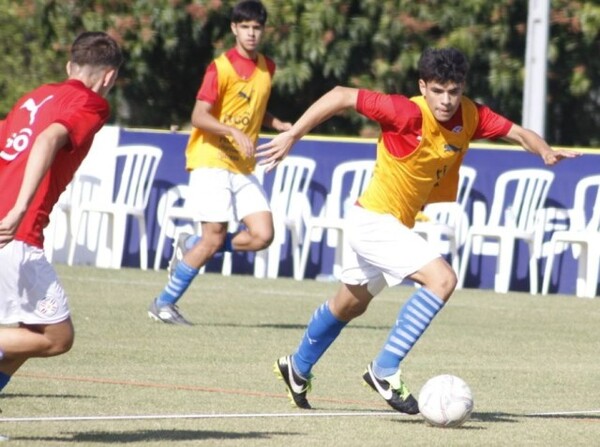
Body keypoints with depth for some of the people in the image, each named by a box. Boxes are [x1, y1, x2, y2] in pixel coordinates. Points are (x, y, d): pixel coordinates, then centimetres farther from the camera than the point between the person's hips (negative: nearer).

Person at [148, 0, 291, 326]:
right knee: (214, 239, -10)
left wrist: (283, 126, 8)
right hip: (211, 162, -6)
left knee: (262, 235, -8)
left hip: (243, 167, 6)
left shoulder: (267, 68, 10)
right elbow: (199, 117, -16)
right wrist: (234, 132, -30)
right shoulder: (221, 67, -10)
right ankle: (163, 304, 4)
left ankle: (190, 247, 14)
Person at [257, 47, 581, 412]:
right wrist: (290, 137, -20)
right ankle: (385, 370, -18)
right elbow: (341, 96, -22)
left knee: (349, 306, 27)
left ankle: (298, 368, 49)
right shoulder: (408, 114, -26)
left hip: (395, 226, 8)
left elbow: (518, 133, -4)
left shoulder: (470, 117, -8)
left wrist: (544, 151, -26)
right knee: (442, 278, -24)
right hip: (374, 220, -8)